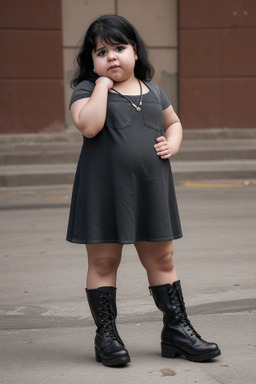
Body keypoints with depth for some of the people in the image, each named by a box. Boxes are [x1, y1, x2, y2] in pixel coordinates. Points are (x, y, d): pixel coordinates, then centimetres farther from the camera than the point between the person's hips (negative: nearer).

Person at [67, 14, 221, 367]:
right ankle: (106, 334, 18)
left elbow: (173, 122, 26)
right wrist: (103, 84, -16)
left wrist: (172, 143, 4)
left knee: (162, 260, 12)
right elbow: (88, 126, -22)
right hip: (104, 190, -4)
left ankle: (177, 329, 23)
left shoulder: (152, 92, 11)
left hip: (151, 190, 4)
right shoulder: (87, 90, -3)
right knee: (103, 262, 4)